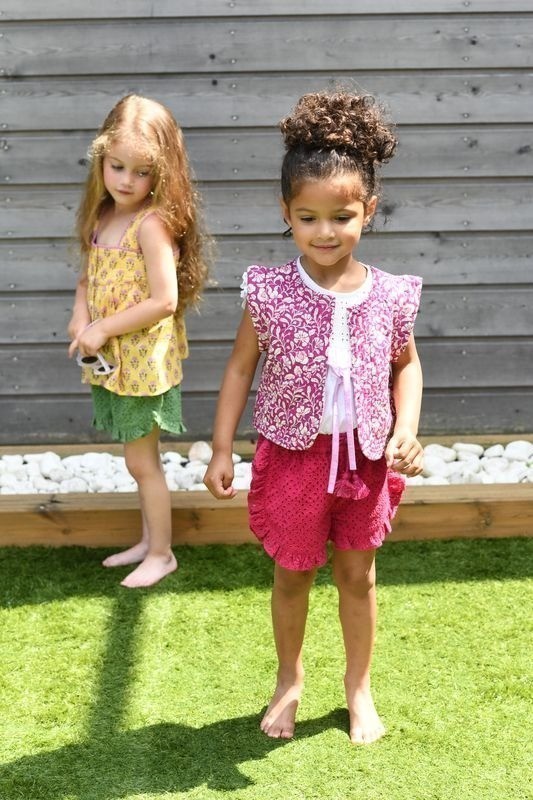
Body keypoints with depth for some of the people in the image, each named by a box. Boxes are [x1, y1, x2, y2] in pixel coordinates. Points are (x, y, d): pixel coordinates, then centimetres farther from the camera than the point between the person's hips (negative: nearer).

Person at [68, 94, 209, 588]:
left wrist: (103, 329, -17)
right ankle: (149, 540, 34)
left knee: (141, 461, 5)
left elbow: (164, 301, -24)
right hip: (113, 359, 7)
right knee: (140, 459, 19)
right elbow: (87, 278, 13)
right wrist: (81, 316, -8)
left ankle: (161, 554, 21)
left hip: (145, 361, -7)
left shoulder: (153, 223, -19)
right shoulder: (102, 216, 4)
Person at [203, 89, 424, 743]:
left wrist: (406, 429, -8)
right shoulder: (270, 292, -13)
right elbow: (241, 366, -4)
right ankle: (289, 682, 40)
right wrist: (221, 450, -6)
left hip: (365, 457, 1)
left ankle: (358, 686, 39)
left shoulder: (389, 295, -9)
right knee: (292, 574, 16)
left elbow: (405, 364, 6)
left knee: (357, 575, 17)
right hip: (293, 456, -1)